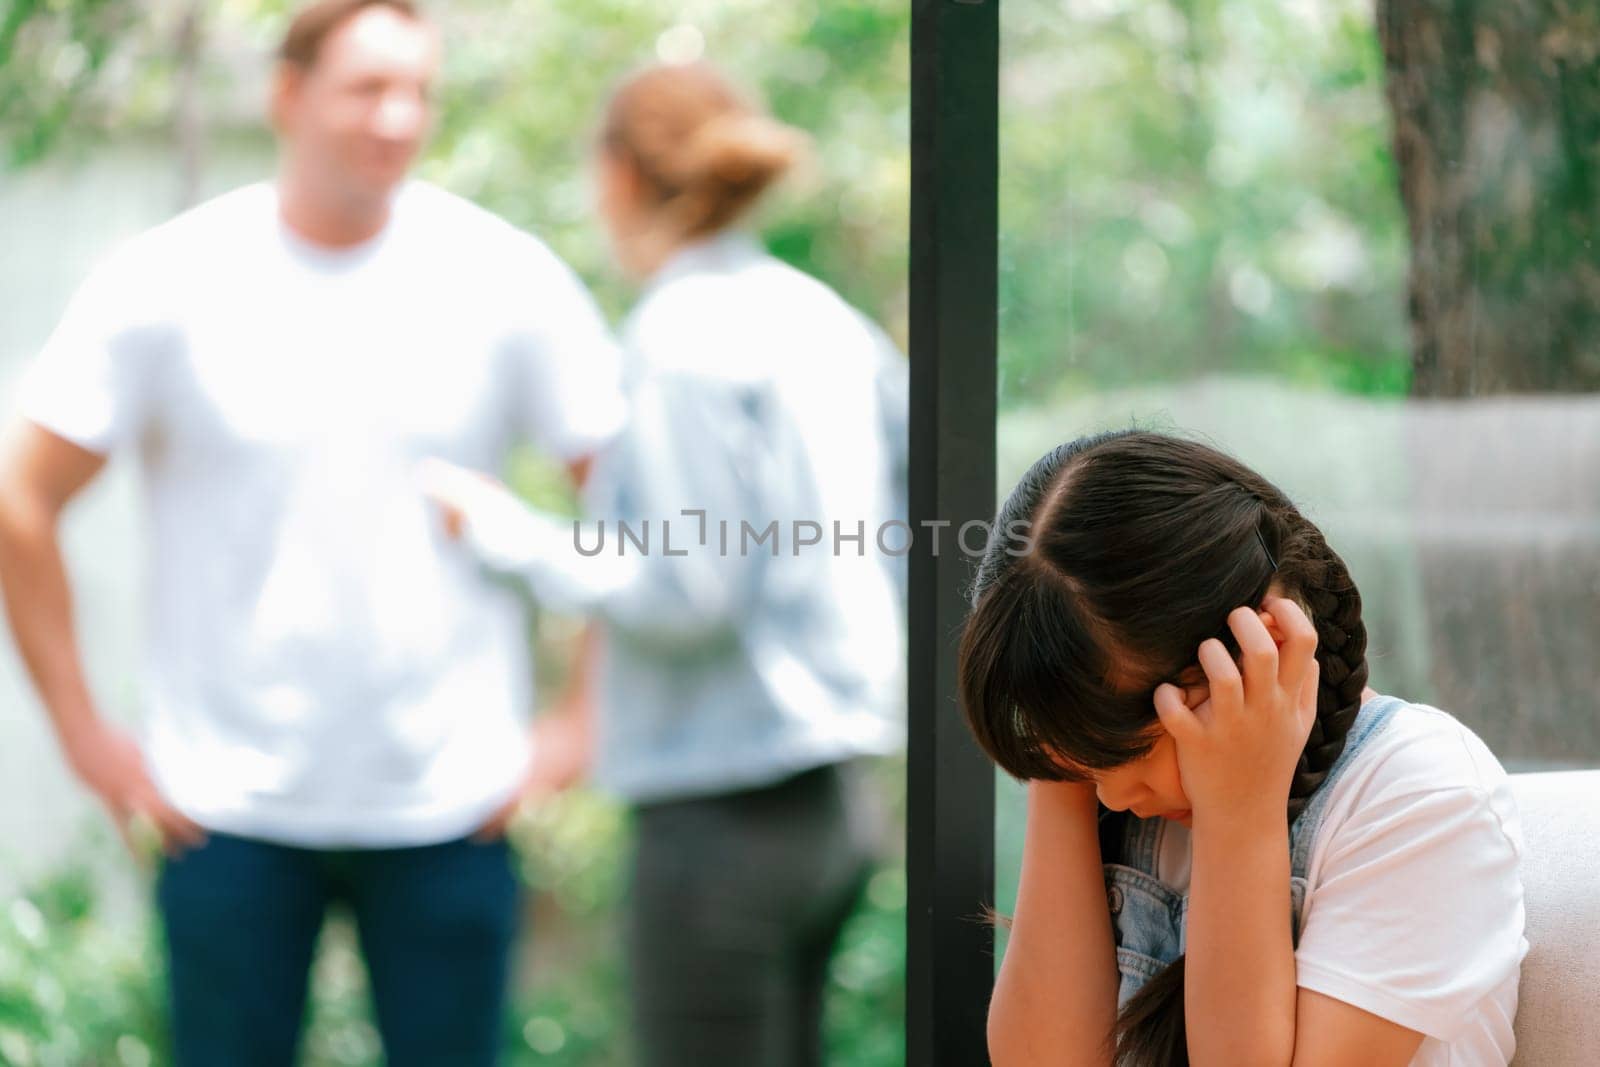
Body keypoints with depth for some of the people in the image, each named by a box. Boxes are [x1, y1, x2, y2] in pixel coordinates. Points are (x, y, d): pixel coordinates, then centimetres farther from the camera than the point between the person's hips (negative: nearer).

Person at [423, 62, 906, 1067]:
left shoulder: (684, 333, -14)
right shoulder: (820, 316, 9)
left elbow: (687, 597, -18)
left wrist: (501, 529, -8)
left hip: (725, 811, -8)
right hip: (830, 803, 8)